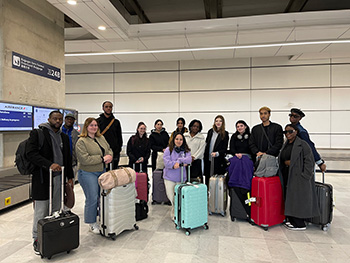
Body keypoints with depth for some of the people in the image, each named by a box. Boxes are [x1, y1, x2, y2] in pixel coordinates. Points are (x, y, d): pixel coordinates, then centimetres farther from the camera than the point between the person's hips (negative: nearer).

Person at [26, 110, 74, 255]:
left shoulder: (64, 137, 16)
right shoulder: (37, 133, -3)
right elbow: (31, 153, -15)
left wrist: (70, 176, 17)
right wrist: (49, 164, -24)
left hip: (59, 178, 5)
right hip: (42, 178, -5)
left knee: (56, 210, 9)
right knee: (41, 212, 2)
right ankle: (37, 240, 19)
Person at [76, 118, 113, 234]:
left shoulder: (101, 138, 11)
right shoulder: (81, 141, -11)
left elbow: (109, 149, 19)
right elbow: (85, 159, -20)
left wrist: (109, 156, -4)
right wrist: (102, 158, -19)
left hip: (102, 171, 7)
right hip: (88, 173, -6)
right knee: (92, 199, -2)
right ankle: (92, 224, 15)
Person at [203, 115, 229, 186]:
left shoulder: (225, 134, -2)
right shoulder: (210, 131, 11)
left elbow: (224, 149, -5)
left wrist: (217, 153, -22)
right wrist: (205, 157, 8)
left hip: (218, 161, -4)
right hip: (208, 160, 4)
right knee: (208, 179, 9)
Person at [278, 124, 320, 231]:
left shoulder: (302, 144, -9)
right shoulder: (285, 145, 14)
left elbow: (309, 161, -13)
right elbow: (281, 160, 25)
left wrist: (304, 176, -17)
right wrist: (286, 163, 6)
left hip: (298, 177, -7)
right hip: (287, 177, 7)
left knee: (297, 199, -2)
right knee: (289, 199, 11)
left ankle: (300, 224, 10)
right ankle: (292, 221, 23)